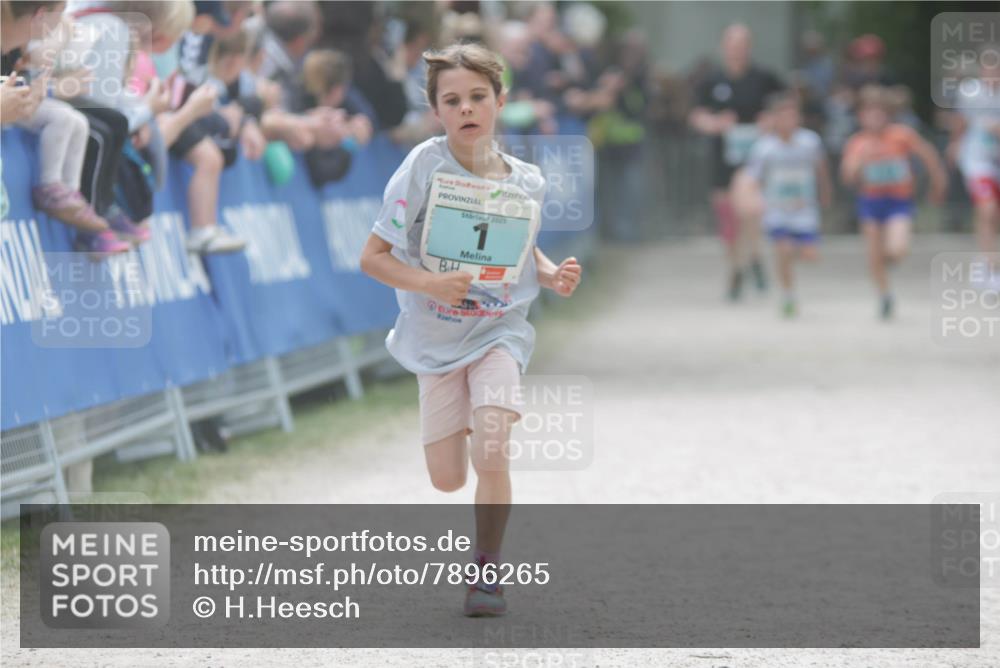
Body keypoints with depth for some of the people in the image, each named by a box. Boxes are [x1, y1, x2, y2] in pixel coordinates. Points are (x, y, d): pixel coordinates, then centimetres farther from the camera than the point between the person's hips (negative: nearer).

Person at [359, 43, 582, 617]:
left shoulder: (523, 180, -7)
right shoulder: (424, 168, -16)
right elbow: (373, 257, -14)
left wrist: (553, 276, -7)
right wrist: (429, 284, -30)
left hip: (500, 331, 0)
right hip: (438, 336, 0)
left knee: (491, 456, -20)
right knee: (448, 480, 7)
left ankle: (488, 571, 0)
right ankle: (460, 416, 44)